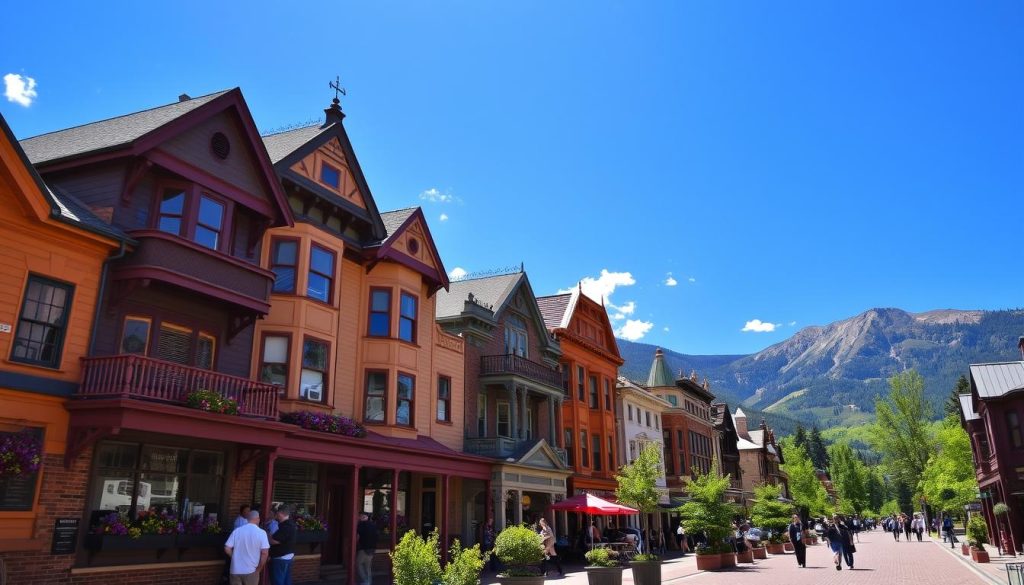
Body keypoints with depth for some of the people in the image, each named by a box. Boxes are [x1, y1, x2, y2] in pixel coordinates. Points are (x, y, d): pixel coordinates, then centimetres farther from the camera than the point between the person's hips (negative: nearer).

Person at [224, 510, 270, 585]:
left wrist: (236, 558, 12)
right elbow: (264, 553, -15)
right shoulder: (261, 533, -9)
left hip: (235, 570, 2)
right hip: (251, 571, -2)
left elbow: (227, 549, -4)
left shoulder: (237, 531, -2)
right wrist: (259, 569, -2)